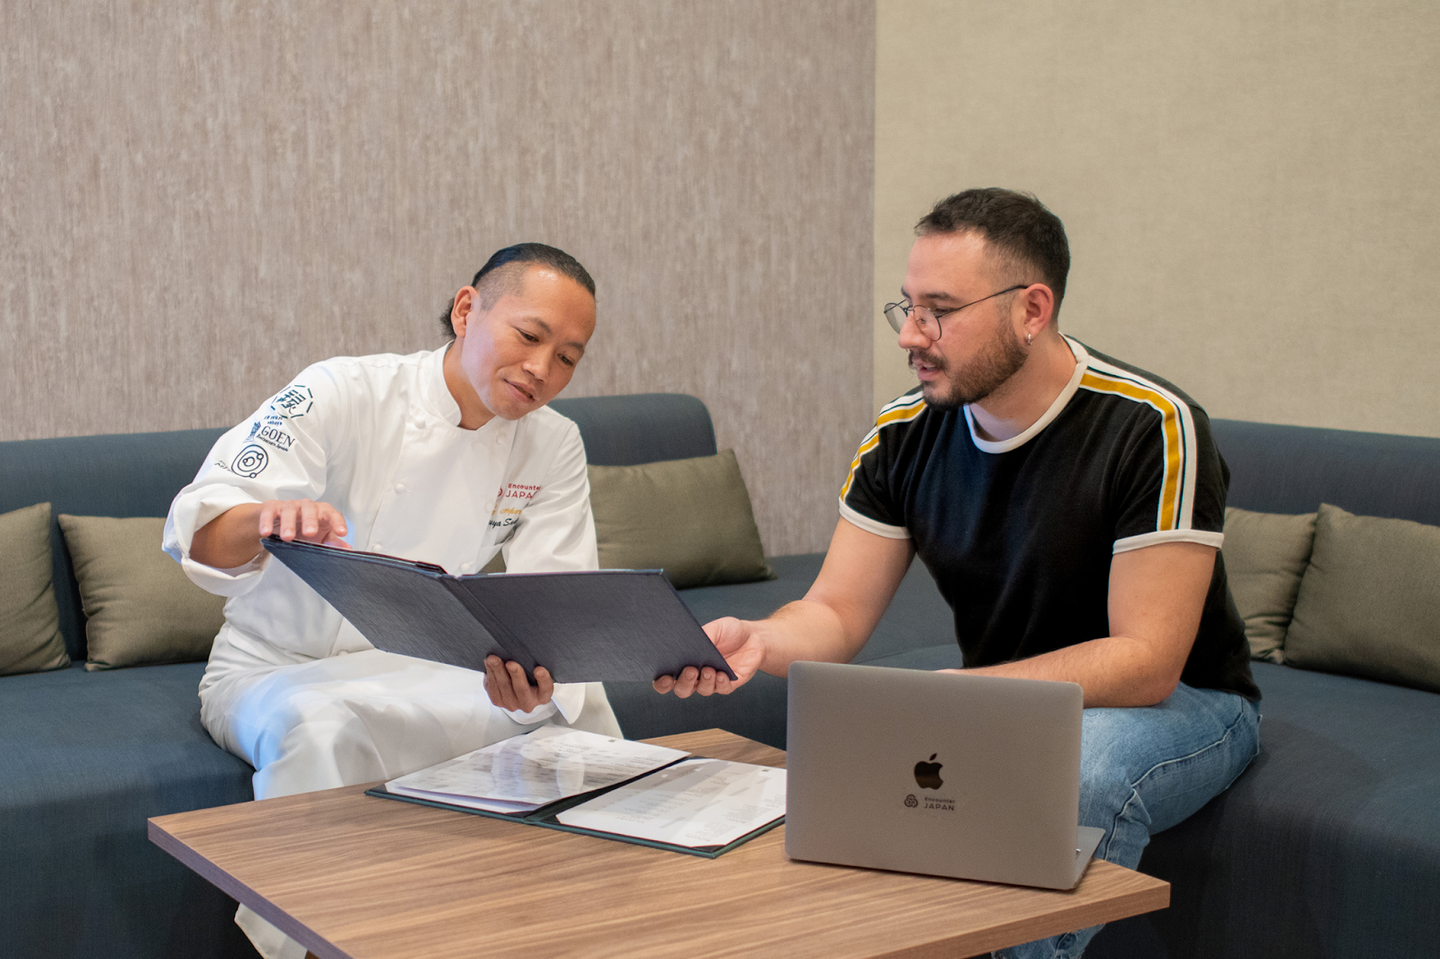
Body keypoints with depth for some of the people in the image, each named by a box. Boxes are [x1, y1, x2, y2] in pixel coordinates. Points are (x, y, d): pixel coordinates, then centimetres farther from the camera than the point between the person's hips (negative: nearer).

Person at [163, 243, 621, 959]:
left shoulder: (554, 449, -3)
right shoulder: (344, 394, -16)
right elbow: (197, 533, -27)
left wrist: (537, 680, -36)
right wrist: (267, 518, -52)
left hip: (417, 670, 3)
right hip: (274, 668, -3)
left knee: (574, 703, -23)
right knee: (320, 725, -38)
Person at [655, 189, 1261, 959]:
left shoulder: (1150, 427, -22)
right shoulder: (904, 434, -5)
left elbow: (1146, 663, -25)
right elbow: (838, 613, -3)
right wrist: (758, 642, -27)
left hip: (1178, 703, -4)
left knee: (1077, 774, -36)